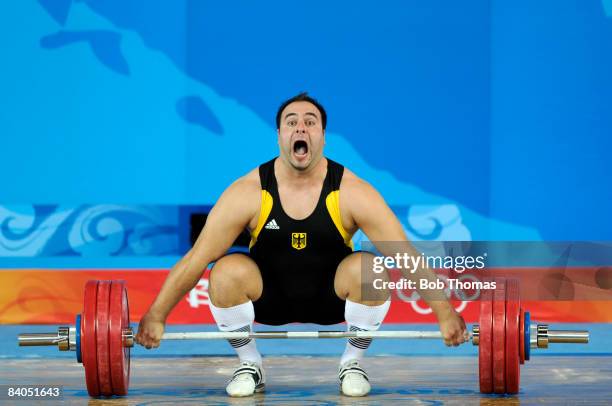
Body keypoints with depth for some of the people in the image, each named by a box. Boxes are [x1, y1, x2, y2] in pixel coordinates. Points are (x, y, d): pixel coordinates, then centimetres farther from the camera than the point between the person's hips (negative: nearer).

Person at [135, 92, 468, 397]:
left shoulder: (352, 192, -21)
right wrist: (155, 316, -20)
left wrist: (445, 314, -26)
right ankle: (250, 366, -5)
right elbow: (196, 259, -17)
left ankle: (351, 364, -5)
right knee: (226, 273, -30)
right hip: (269, 297, 0)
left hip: (331, 295, 0)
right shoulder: (247, 193, -21)